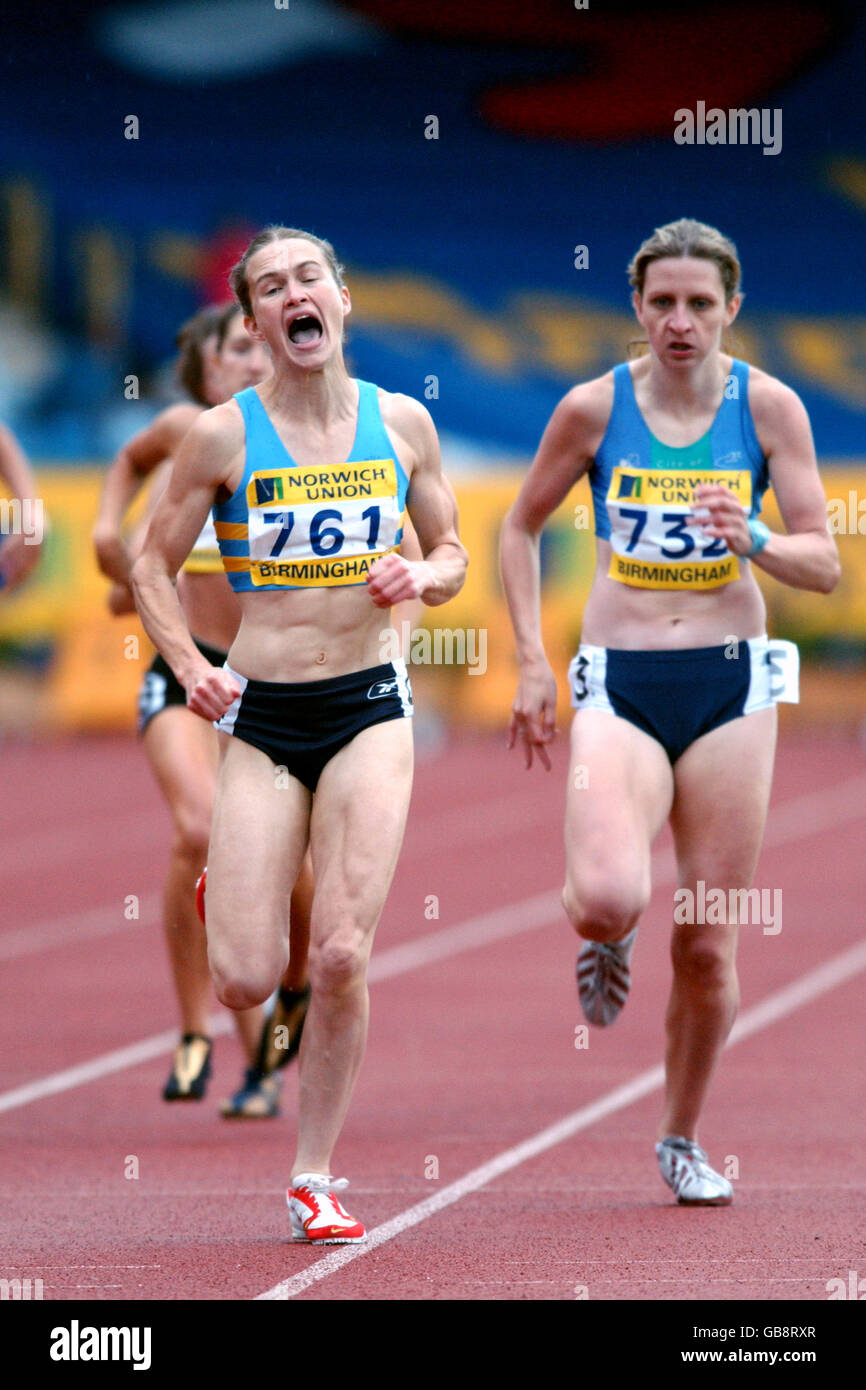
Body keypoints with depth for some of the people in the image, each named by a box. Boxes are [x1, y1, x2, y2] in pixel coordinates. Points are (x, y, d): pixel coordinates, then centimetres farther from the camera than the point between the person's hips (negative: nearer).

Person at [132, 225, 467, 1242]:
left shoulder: (402, 424, 2)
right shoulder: (223, 436, -4)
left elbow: (451, 554, 15)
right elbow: (152, 566, 5)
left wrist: (421, 579, -8)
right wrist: (189, 667, -11)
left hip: (369, 708, 1)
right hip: (262, 713, -1)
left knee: (341, 956, -10)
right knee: (245, 984, -5)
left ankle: (313, 1179, 5)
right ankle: (226, 895, 34)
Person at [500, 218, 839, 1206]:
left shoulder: (768, 407, -1)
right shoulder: (594, 408, -2)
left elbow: (823, 565, 0)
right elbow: (521, 529, 12)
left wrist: (751, 540, -20)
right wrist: (531, 663, 4)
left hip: (730, 685, 1)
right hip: (619, 686, -1)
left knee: (707, 944, 3)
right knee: (608, 896, -25)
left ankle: (682, 1139, 25)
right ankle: (604, 939, 14)